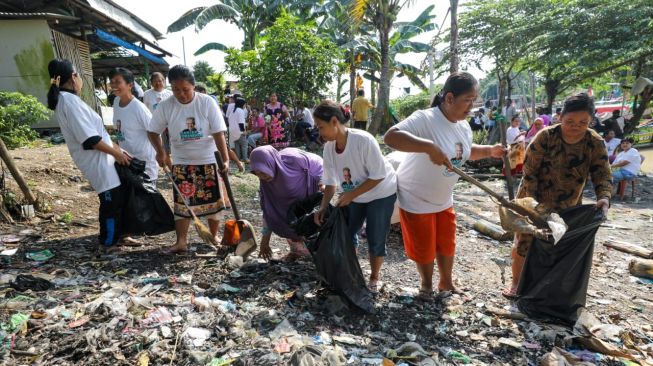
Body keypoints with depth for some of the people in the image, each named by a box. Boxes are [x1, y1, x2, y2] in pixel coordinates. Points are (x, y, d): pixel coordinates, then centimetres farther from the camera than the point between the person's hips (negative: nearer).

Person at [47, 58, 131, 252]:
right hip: (97, 160, -10)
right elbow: (90, 138, -23)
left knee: (116, 198, 17)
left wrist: (115, 147, 14)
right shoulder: (70, 101, -18)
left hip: (100, 158, 10)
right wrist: (116, 153, -13)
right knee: (112, 200, -2)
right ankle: (108, 243, 11)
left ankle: (109, 238, 29)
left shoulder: (64, 99, 14)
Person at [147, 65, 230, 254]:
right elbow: (153, 132, 4)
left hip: (208, 160, -1)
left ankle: (214, 236, 24)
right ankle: (181, 242, 11)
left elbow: (219, 133, -15)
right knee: (182, 202, 3)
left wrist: (225, 159, -22)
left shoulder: (207, 102, -13)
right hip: (181, 162, 1)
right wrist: (160, 152, -13)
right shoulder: (165, 106, -7)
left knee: (213, 200, 7)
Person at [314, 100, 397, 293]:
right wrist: (324, 206, -16)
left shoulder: (363, 140, -32)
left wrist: (351, 194, -27)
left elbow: (378, 176, -25)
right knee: (346, 233, 10)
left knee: (375, 238, 2)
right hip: (353, 195, 6)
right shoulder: (329, 147, -13)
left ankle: (375, 276, 26)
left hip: (381, 194, -5)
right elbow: (331, 181, -5)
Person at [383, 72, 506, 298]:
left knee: (447, 244, 19)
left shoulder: (463, 126, -1)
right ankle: (427, 284, 39)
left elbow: (465, 152, 17)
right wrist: (430, 147, -51)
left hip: (444, 199, 7)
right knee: (424, 248, 11)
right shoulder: (425, 119, -28)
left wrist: (489, 151, -1)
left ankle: (446, 283, 44)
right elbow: (391, 137, -43)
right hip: (416, 199, -7)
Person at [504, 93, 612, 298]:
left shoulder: (595, 143, -9)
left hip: (568, 206, 3)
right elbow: (529, 171, -17)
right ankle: (516, 283, 23)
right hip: (533, 201, -3)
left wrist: (604, 197, -30)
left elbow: (603, 175, -9)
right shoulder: (546, 137, -18)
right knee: (523, 243, 3)